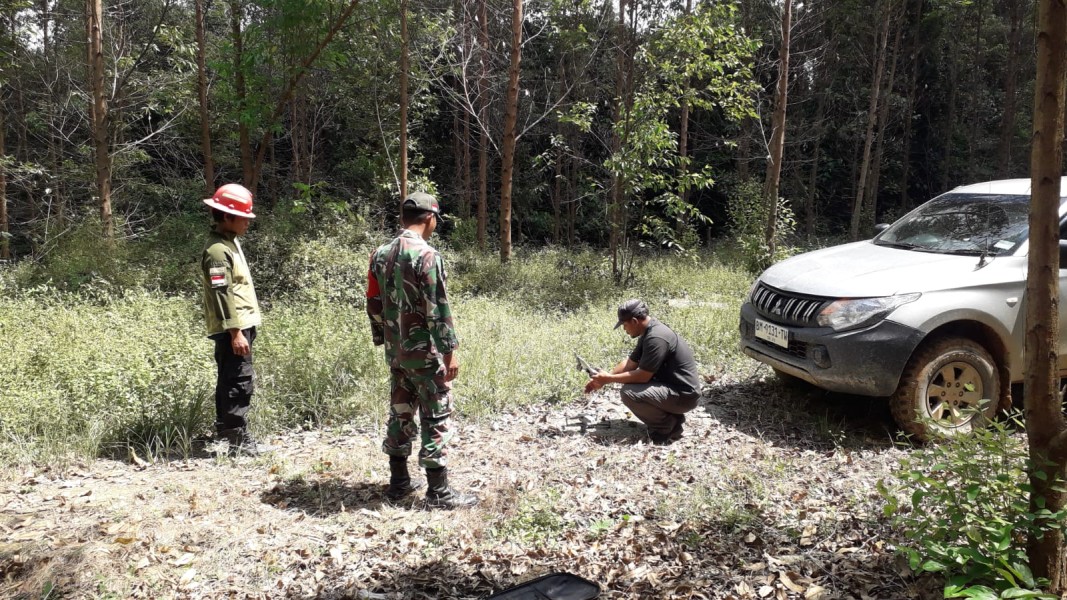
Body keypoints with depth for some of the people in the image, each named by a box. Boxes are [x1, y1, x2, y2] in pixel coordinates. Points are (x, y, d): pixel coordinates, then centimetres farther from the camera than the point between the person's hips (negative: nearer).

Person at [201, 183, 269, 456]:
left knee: (229, 379, 18)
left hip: (241, 323, 10)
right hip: (233, 327, -10)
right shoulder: (218, 250, -16)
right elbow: (222, 294, -22)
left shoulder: (231, 241, 15)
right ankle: (239, 441, -5)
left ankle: (224, 428, 30)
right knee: (240, 382, -9)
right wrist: (235, 331, -23)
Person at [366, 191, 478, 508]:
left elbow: (374, 304, 11)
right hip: (424, 351, -7)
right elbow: (438, 308, -19)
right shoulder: (427, 255, -17)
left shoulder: (380, 254, 7)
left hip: (395, 351, 8)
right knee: (436, 418, 0)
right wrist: (450, 351, -14)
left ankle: (399, 482, 24)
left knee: (400, 412, 16)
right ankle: (439, 491, 4)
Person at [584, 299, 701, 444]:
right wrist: (603, 379, 6)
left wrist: (609, 379, -12)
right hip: (671, 387, 10)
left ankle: (669, 426, -5)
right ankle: (670, 417, 13)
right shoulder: (648, 333, 7)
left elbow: (643, 376, -23)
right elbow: (630, 363, 14)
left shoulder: (656, 338, -24)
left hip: (684, 395, -10)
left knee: (629, 393, -23)